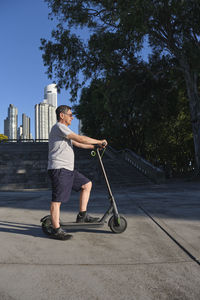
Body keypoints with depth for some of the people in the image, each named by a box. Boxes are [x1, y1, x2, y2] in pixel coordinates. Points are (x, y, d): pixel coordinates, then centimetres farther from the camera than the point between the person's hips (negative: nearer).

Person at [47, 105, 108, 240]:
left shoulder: (64, 130, 24)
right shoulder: (59, 127, -10)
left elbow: (77, 143, 27)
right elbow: (81, 139, -16)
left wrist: (95, 146, 22)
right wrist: (100, 141, -5)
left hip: (68, 169, 10)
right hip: (59, 169, -10)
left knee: (87, 184, 11)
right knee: (57, 199, -6)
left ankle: (82, 215, 16)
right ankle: (56, 230, 2)